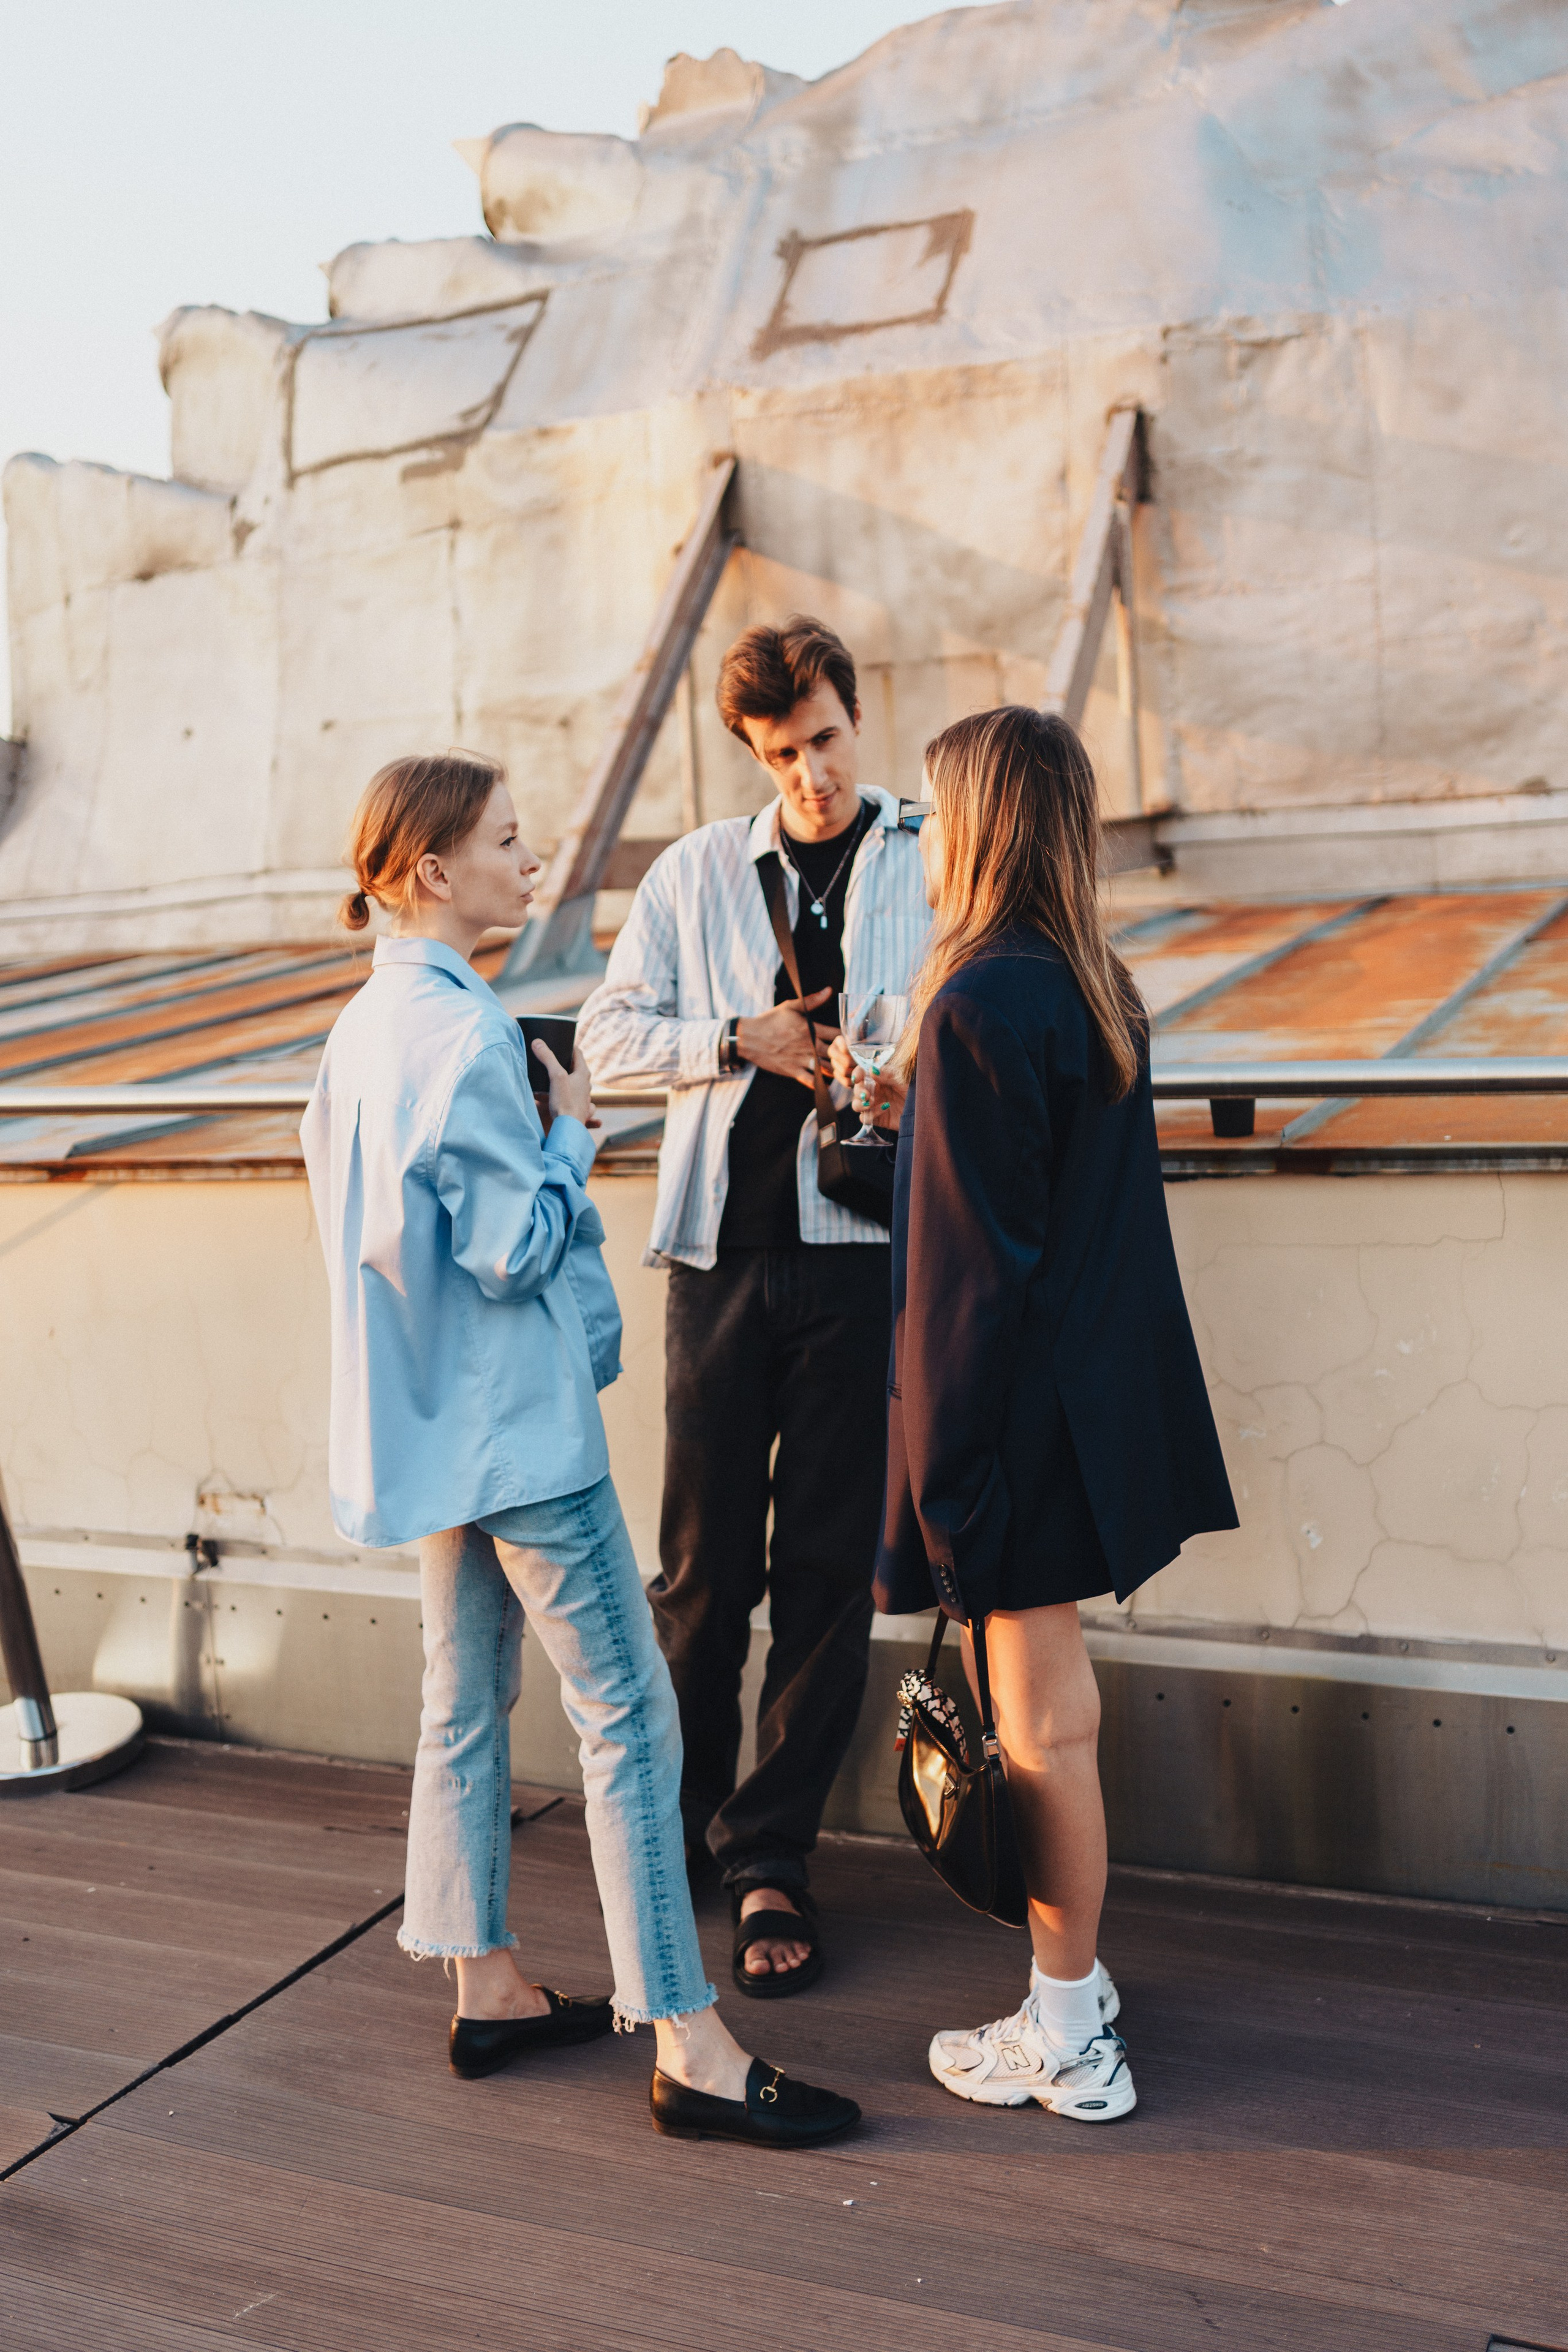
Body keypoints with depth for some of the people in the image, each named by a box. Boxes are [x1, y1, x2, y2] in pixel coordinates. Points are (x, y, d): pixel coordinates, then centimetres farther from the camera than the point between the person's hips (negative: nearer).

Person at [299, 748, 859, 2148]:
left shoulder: (365, 1025, 9)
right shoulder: (467, 1036, -21)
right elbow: (515, 1250, -21)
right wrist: (572, 1129, -8)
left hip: (436, 1428, 10)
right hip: (518, 1425, -10)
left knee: (467, 1699, 17)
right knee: (628, 1715, -4)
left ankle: (489, 1990, 31)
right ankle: (688, 2047, 4)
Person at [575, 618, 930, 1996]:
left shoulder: (932, 867, 6)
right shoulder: (696, 874, 12)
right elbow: (610, 1036, 10)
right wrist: (739, 1039, -5)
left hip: (861, 1250, -1)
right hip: (723, 1247, 2)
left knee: (828, 1570, 5)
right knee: (704, 1558, 8)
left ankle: (773, 1857, 19)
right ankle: (680, 1816, 29)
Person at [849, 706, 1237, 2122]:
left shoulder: (979, 1005, -19)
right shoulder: (1097, 986, 8)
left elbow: (979, 1250, -20)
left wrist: (944, 1459, -15)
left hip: (1019, 1404, -9)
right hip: (1100, 1394, 9)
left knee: (1040, 1717, 3)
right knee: (1054, 1703, 20)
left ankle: (1068, 2043, 18)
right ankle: (1075, 1978, 34)